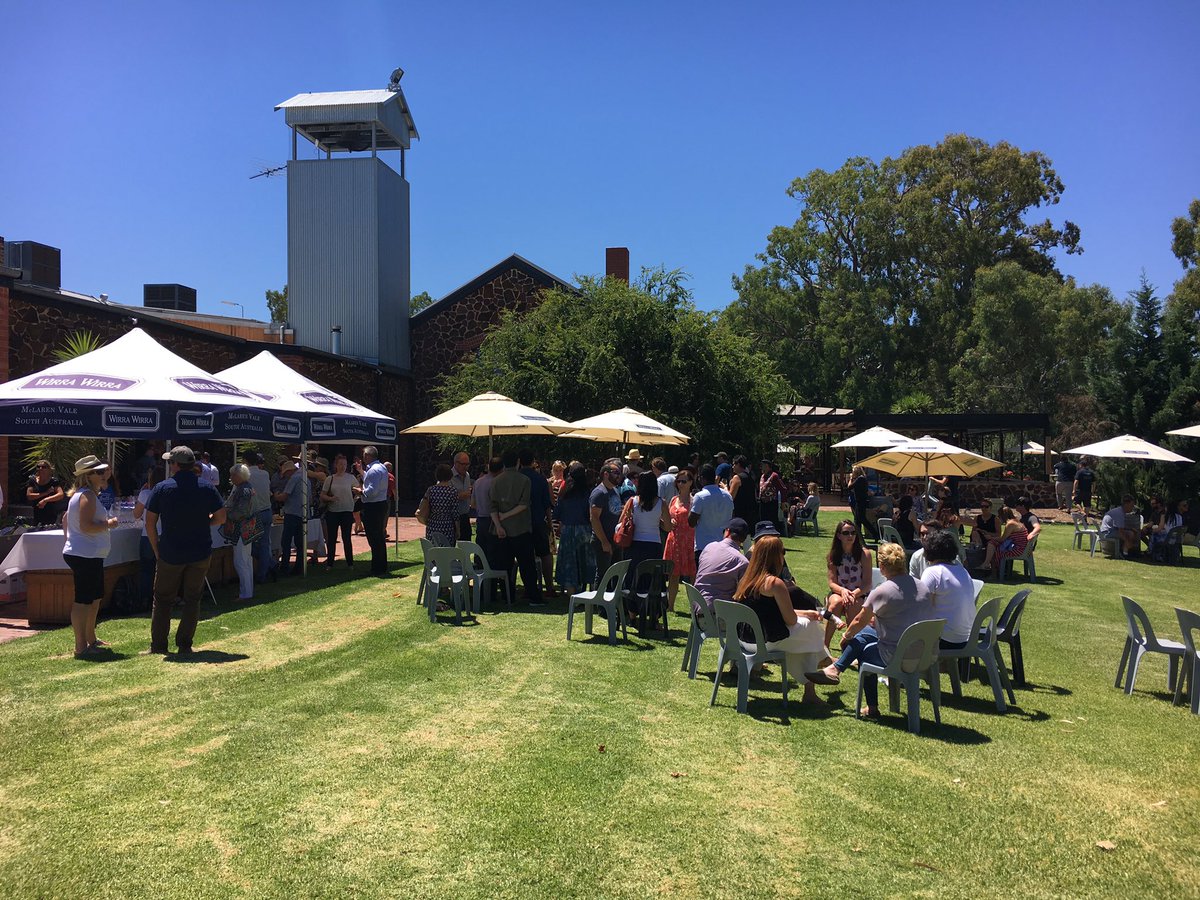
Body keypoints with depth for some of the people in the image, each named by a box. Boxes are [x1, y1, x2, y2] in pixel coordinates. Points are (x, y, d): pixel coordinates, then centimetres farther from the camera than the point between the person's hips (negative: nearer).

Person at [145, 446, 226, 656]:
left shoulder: (162, 488, -7)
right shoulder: (207, 488, -3)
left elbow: (150, 524, -5)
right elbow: (220, 517, 1)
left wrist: (156, 550, 4)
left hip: (170, 554, -1)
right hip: (200, 554, 1)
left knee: (162, 600, 12)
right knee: (192, 599, 11)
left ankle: (158, 645, 14)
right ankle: (184, 644, 11)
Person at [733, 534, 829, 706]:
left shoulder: (747, 579, 7)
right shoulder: (775, 583, -20)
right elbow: (790, 619, -13)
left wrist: (805, 613, 19)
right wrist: (806, 615, 10)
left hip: (745, 639, 8)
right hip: (768, 641, -8)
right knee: (812, 626, 14)